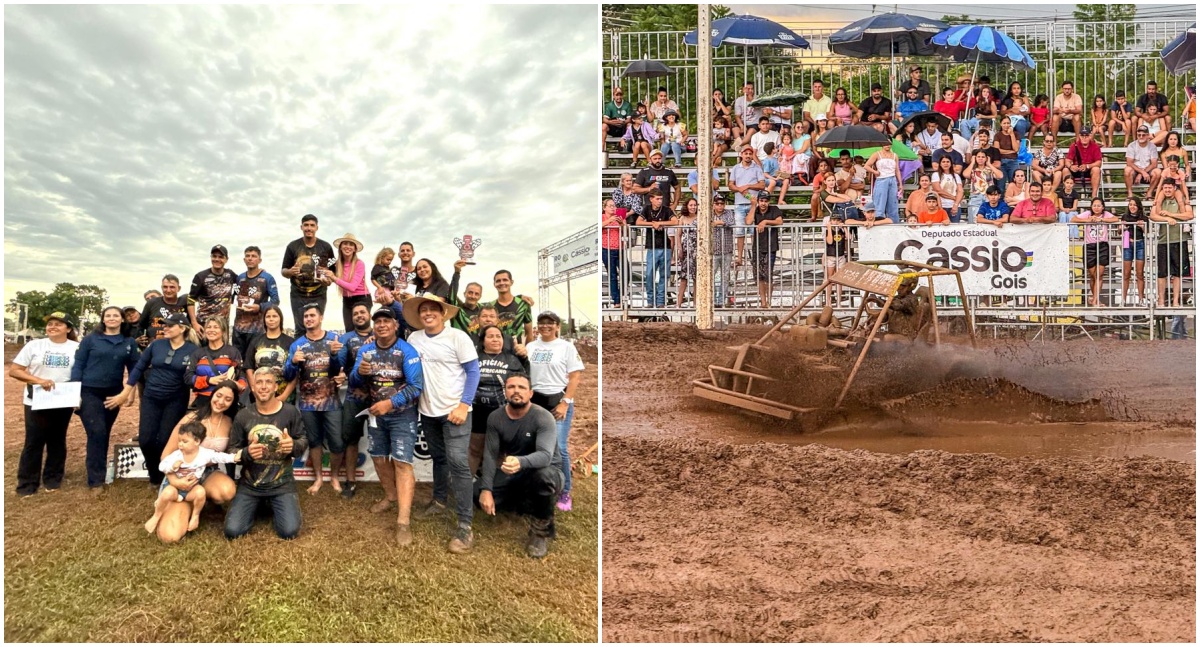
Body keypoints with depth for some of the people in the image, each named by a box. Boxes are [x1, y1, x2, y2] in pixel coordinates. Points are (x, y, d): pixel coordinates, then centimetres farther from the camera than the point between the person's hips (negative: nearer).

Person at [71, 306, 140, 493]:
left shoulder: (129, 342, 6)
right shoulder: (91, 339, -1)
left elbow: (134, 367, 8)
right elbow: (78, 365, -2)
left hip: (114, 394, 3)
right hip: (90, 393, -3)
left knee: (104, 434, 12)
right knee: (96, 433, -9)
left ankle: (99, 471, 26)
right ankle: (96, 480, -3)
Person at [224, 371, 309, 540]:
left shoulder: (290, 412, -7)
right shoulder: (243, 416, -4)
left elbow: (304, 441, 0)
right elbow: (232, 450, 0)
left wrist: (293, 446, -24)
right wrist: (247, 453, -22)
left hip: (282, 483, -1)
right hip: (249, 484, 1)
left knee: (289, 532, -14)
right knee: (232, 532, -9)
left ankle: (273, 506, 21)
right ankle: (257, 506, 23)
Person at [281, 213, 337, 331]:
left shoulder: (326, 247, 5)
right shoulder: (293, 246, 5)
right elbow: (284, 271, 8)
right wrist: (290, 272, -15)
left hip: (318, 296, 0)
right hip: (298, 296, 0)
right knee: (300, 330, -3)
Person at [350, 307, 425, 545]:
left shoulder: (407, 351, -15)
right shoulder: (365, 350, 1)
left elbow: (416, 386, -21)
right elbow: (354, 383, 1)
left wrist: (390, 403, -31)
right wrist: (359, 372, -22)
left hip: (402, 414, -6)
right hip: (375, 414, 6)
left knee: (402, 462, -13)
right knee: (379, 458, 19)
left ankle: (403, 522, -14)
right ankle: (391, 495, 46)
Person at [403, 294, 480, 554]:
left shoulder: (457, 337, -9)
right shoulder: (414, 338, 3)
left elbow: (473, 371, -9)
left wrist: (463, 405, -16)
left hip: (455, 410, -5)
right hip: (428, 411, 5)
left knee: (458, 462, -12)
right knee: (438, 458, 20)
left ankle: (465, 526, -10)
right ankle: (439, 500, 41)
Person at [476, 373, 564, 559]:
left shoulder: (543, 418, -23)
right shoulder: (495, 418, -7)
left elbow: (545, 455, -36)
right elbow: (490, 454, -10)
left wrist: (521, 462, -58)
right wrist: (486, 489, -24)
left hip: (548, 472, -5)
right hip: (513, 475, 5)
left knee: (542, 475, -40)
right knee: (478, 493, -16)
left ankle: (542, 530, -14)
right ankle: (527, 505, 9)